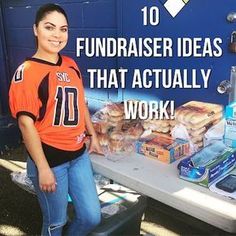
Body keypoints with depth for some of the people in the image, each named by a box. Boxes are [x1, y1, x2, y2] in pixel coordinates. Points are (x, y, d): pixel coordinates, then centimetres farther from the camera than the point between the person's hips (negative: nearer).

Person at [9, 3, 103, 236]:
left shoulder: (71, 65, 5)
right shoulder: (26, 71, -16)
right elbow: (26, 123, -18)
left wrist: (93, 135, 18)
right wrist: (43, 168, -17)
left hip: (78, 155, 7)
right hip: (50, 159, -6)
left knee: (92, 217, 15)